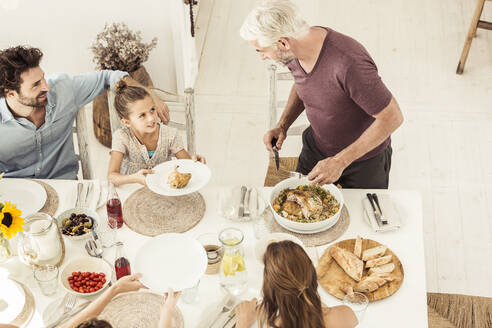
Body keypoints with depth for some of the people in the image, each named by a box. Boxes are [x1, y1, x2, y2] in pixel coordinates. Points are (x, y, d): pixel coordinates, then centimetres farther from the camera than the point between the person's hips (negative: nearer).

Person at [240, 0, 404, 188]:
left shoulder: (349, 64, -39)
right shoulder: (294, 52, -15)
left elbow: (392, 118, -30)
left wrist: (340, 161, -29)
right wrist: (282, 126, -7)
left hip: (364, 158, -5)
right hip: (316, 147, 6)